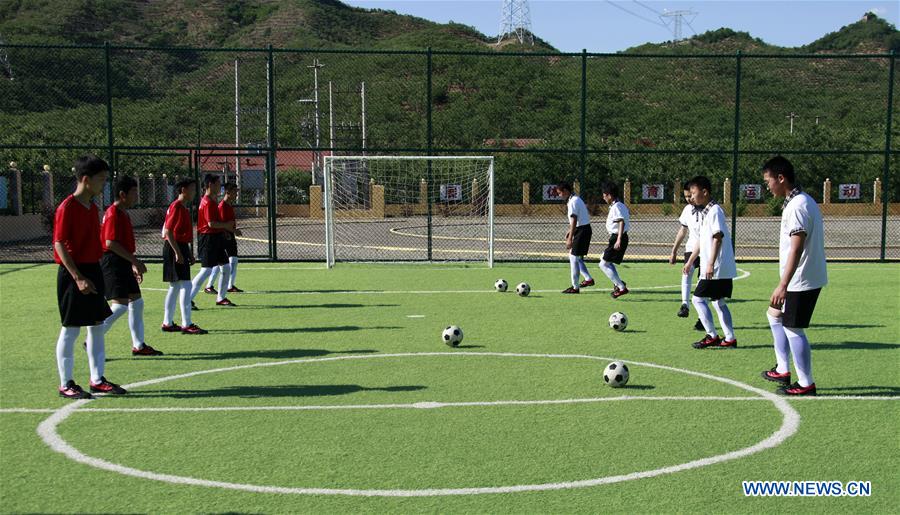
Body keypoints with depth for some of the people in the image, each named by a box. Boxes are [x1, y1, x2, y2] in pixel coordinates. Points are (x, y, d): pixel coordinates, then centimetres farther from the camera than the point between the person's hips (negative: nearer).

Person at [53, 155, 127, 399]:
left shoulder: (93, 208, 11)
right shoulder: (67, 208, -14)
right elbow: (60, 245, -17)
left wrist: (95, 276, 17)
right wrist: (78, 278, -22)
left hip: (93, 271, 8)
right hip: (74, 274, -8)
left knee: (97, 326, 11)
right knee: (71, 330, 0)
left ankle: (98, 379, 19)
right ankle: (66, 384, 11)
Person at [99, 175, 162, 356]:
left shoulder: (124, 213, 17)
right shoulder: (113, 214, -14)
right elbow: (110, 243, -22)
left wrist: (134, 264, 21)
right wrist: (135, 260, -20)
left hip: (123, 264, 10)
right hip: (112, 264, -10)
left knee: (136, 302, 10)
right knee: (120, 304, -13)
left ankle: (138, 345, 16)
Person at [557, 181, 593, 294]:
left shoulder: (573, 202, -16)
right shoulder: (576, 199, 15)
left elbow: (574, 221, -22)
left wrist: (570, 238, -23)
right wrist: (570, 231, 23)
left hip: (582, 230, -10)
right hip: (584, 228, 10)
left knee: (573, 257, -5)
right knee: (574, 255, 17)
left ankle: (575, 287, 0)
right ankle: (588, 279, 19)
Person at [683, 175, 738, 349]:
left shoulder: (714, 211, -13)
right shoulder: (705, 212, 16)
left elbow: (718, 238, -20)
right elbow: (701, 240, 23)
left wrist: (711, 264, -24)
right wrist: (690, 262, 25)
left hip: (717, 268, -10)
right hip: (724, 269, 10)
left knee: (698, 299, -5)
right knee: (719, 302, 12)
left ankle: (712, 336, -2)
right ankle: (730, 338, 14)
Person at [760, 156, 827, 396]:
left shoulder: (797, 206, -19)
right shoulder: (803, 201, 12)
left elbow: (796, 249, -25)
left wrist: (783, 285, -26)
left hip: (802, 281, -11)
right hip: (805, 279, 11)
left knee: (793, 329, -2)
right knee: (774, 316, 21)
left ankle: (805, 384, 9)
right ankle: (783, 371, 27)